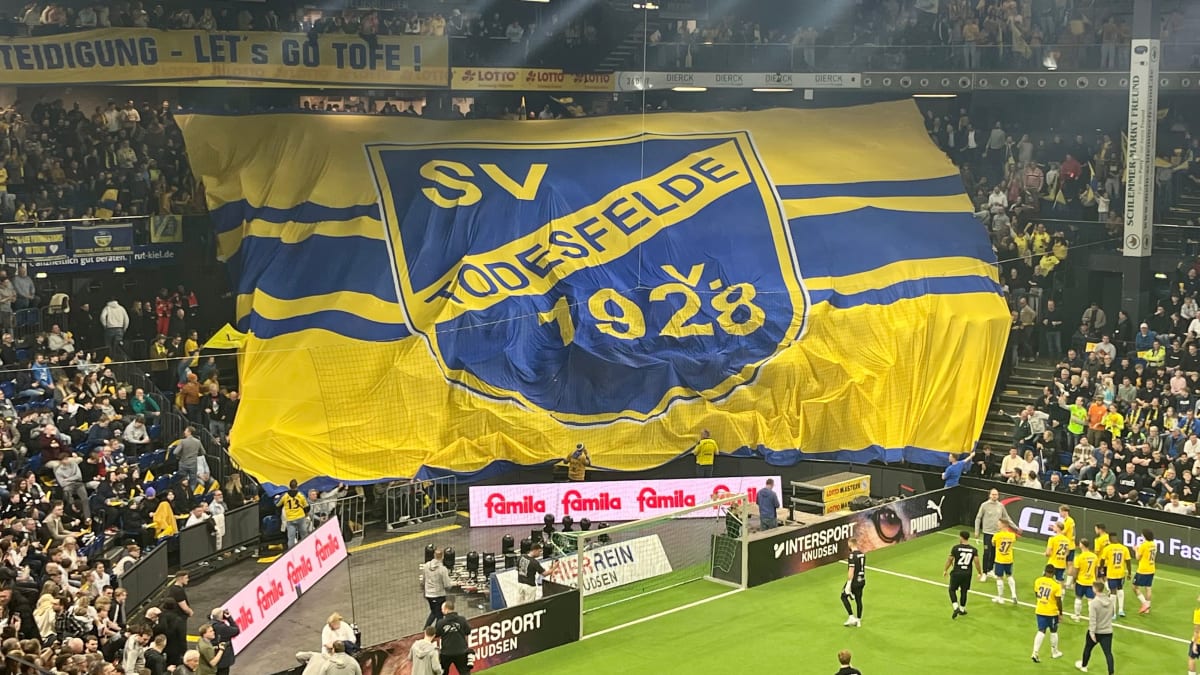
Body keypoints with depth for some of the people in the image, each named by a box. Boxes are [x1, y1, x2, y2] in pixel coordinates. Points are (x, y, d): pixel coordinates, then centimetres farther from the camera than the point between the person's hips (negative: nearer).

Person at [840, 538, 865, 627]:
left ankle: (851, 617, 2)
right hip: (862, 580, 7)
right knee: (858, 600, 14)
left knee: (844, 596, 8)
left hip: (854, 580, -7)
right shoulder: (862, 554, 6)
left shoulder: (852, 555, -18)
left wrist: (848, 584, -19)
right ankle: (858, 620, 19)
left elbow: (851, 570, -20)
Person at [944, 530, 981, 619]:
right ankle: (962, 609, 29)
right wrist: (980, 572, 4)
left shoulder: (956, 548, -9)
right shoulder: (974, 550, -2)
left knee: (952, 589, 13)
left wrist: (945, 570, 9)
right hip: (967, 574, 3)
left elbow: (950, 560, -4)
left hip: (956, 572, -3)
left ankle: (956, 607, -4)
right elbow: (976, 562, -10)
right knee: (964, 591, 19)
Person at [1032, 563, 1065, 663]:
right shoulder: (1056, 584, -18)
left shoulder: (1038, 581, -6)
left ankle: (1035, 653, -3)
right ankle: (1054, 652, 33)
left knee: (1041, 631, 10)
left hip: (1040, 611, 3)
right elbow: (1058, 601, -14)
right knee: (1053, 632, 17)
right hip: (1052, 612, -3)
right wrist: (1061, 612, -1)